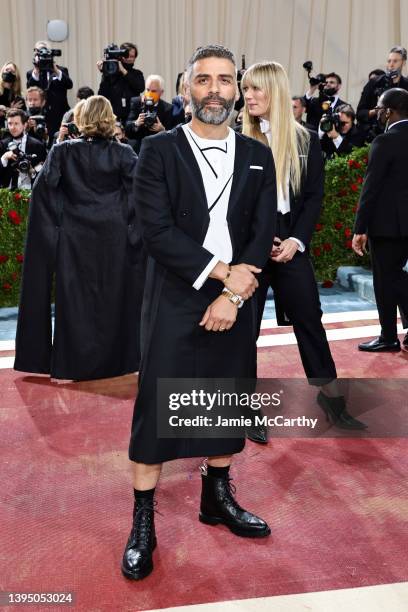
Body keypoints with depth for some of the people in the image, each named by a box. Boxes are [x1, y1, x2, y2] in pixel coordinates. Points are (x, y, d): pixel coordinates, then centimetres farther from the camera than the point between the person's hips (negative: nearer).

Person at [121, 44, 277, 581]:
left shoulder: (257, 157, 9)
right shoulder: (159, 150, -2)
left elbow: (262, 234, 1)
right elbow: (157, 230, -12)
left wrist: (234, 295, -11)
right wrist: (222, 272, -15)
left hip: (236, 301, 4)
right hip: (173, 301, -3)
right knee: (155, 411, 0)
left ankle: (217, 498, 33)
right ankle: (143, 524, 15)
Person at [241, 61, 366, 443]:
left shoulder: (306, 140, 5)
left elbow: (314, 196, 2)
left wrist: (296, 240, -11)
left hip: (292, 244, 1)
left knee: (309, 319, 8)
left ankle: (330, 395, 25)